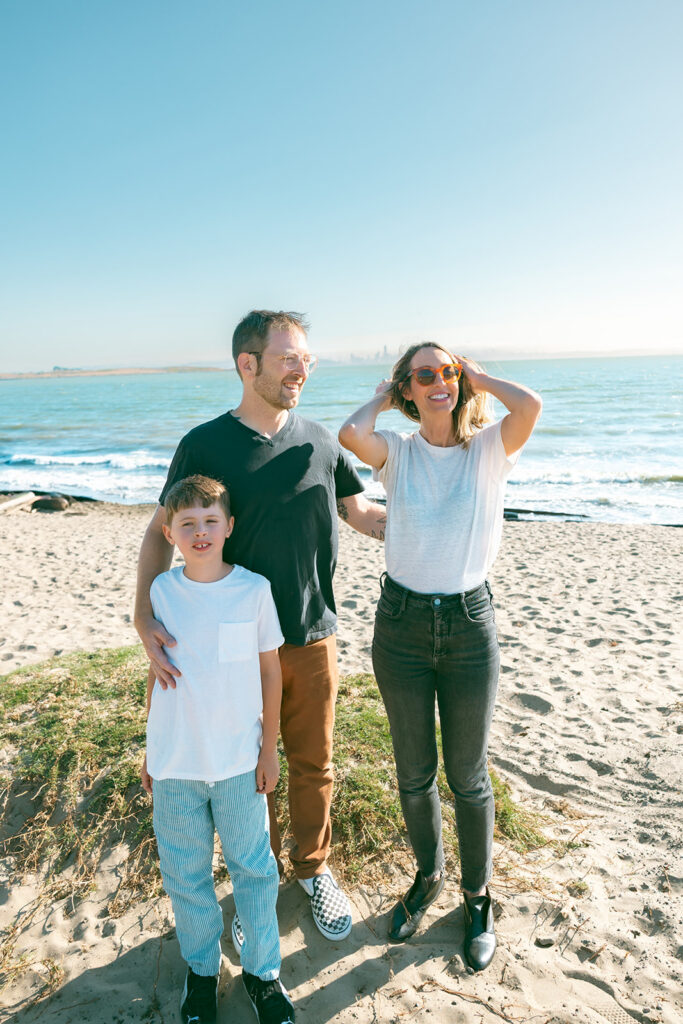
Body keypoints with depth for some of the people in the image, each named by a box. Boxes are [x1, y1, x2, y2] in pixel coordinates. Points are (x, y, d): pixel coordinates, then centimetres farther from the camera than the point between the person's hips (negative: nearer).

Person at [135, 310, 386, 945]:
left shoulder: (319, 441, 1)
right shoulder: (204, 446, -8)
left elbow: (362, 515, 10)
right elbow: (163, 531, -7)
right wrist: (143, 614, -20)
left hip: (312, 637, 3)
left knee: (312, 763, 16)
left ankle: (313, 869, 41)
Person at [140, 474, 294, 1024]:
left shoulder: (254, 589, -10)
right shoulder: (161, 591, -5)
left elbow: (270, 669, -2)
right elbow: (158, 674, 5)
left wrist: (269, 747, 0)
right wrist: (151, 751, 9)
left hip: (239, 761, -1)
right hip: (174, 764, 2)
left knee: (253, 866, 14)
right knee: (186, 874, 17)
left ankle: (262, 969, 37)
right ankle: (202, 969, 41)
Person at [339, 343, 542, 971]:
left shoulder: (489, 449, -3)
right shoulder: (397, 453, -1)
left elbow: (531, 407, -24)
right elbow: (351, 433, -23)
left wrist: (478, 376, -6)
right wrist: (382, 399, -2)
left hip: (469, 623, -1)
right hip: (401, 621, 2)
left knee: (467, 776, 13)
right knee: (414, 773, 17)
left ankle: (478, 895, 39)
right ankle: (428, 876, 44)